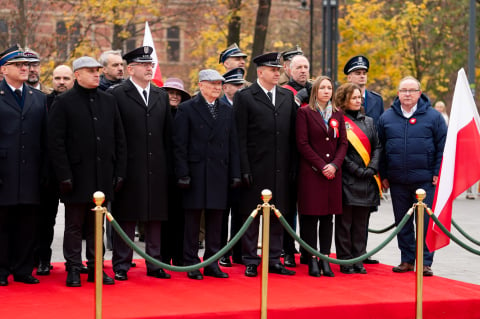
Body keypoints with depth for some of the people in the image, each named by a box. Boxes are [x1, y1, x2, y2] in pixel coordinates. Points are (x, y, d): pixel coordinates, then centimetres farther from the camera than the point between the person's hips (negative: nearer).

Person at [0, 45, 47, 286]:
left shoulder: (39, 98, 14)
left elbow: (45, 137, 12)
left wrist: (44, 171, 5)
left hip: (30, 174, 4)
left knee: (27, 225, 7)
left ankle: (23, 270, 15)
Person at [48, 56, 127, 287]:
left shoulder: (108, 101, 11)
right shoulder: (63, 102, -3)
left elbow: (119, 139, 12)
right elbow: (56, 142, -7)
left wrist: (119, 171, 5)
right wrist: (64, 175, -13)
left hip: (103, 177, 4)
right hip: (77, 175, -4)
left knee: (97, 225, 11)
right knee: (74, 226, 3)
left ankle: (95, 268, 18)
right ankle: (73, 269, 11)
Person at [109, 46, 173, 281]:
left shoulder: (161, 96, 13)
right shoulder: (117, 95, -3)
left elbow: (168, 134, 15)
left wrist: (168, 165, 9)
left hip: (157, 170, 5)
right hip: (129, 169, -5)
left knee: (155, 217, 10)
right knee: (126, 218, 2)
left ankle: (154, 263, 18)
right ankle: (121, 265, 10)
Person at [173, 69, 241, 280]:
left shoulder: (227, 111, 13)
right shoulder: (187, 109, -1)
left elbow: (233, 145, 13)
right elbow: (180, 144, -5)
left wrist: (235, 174, 6)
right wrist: (182, 174, -11)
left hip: (219, 173, 4)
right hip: (195, 173, -4)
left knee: (216, 219, 7)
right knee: (193, 219, 1)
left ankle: (212, 263, 15)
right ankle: (191, 264, 9)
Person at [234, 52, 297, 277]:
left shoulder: (287, 96, 12)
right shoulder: (244, 97, -1)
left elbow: (292, 135, 12)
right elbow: (241, 137, -5)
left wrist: (293, 166, 6)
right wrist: (244, 169, -11)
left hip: (281, 169, 4)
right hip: (255, 168, -4)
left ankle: (274, 260, 18)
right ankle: (250, 261, 11)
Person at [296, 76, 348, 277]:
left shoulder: (338, 114, 13)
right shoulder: (305, 113, 0)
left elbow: (343, 143, 9)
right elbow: (302, 144, -6)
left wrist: (335, 165, -7)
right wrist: (321, 166, -11)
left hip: (333, 173, 4)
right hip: (310, 172, -4)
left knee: (328, 217, 5)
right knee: (310, 216, -3)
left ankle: (325, 258, 9)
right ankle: (312, 260, 2)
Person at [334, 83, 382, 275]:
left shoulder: (368, 122, 16)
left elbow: (377, 147, 12)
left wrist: (372, 168, -4)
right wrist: (358, 171, -13)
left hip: (367, 180, 5)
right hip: (346, 179, -5)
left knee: (361, 222, 8)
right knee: (344, 222, -1)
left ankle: (358, 260, 14)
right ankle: (345, 261, 5)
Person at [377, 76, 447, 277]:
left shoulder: (433, 116, 1)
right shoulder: (387, 117, 8)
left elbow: (443, 146, 2)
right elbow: (380, 148, 12)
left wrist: (438, 173, -5)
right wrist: (383, 175, 7)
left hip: (425, 180, -3)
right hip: (397, 181, 3)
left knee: (425, 222, -2)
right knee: (402, 223, 10)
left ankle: (425, 262, 6)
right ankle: (407, 260, 20)